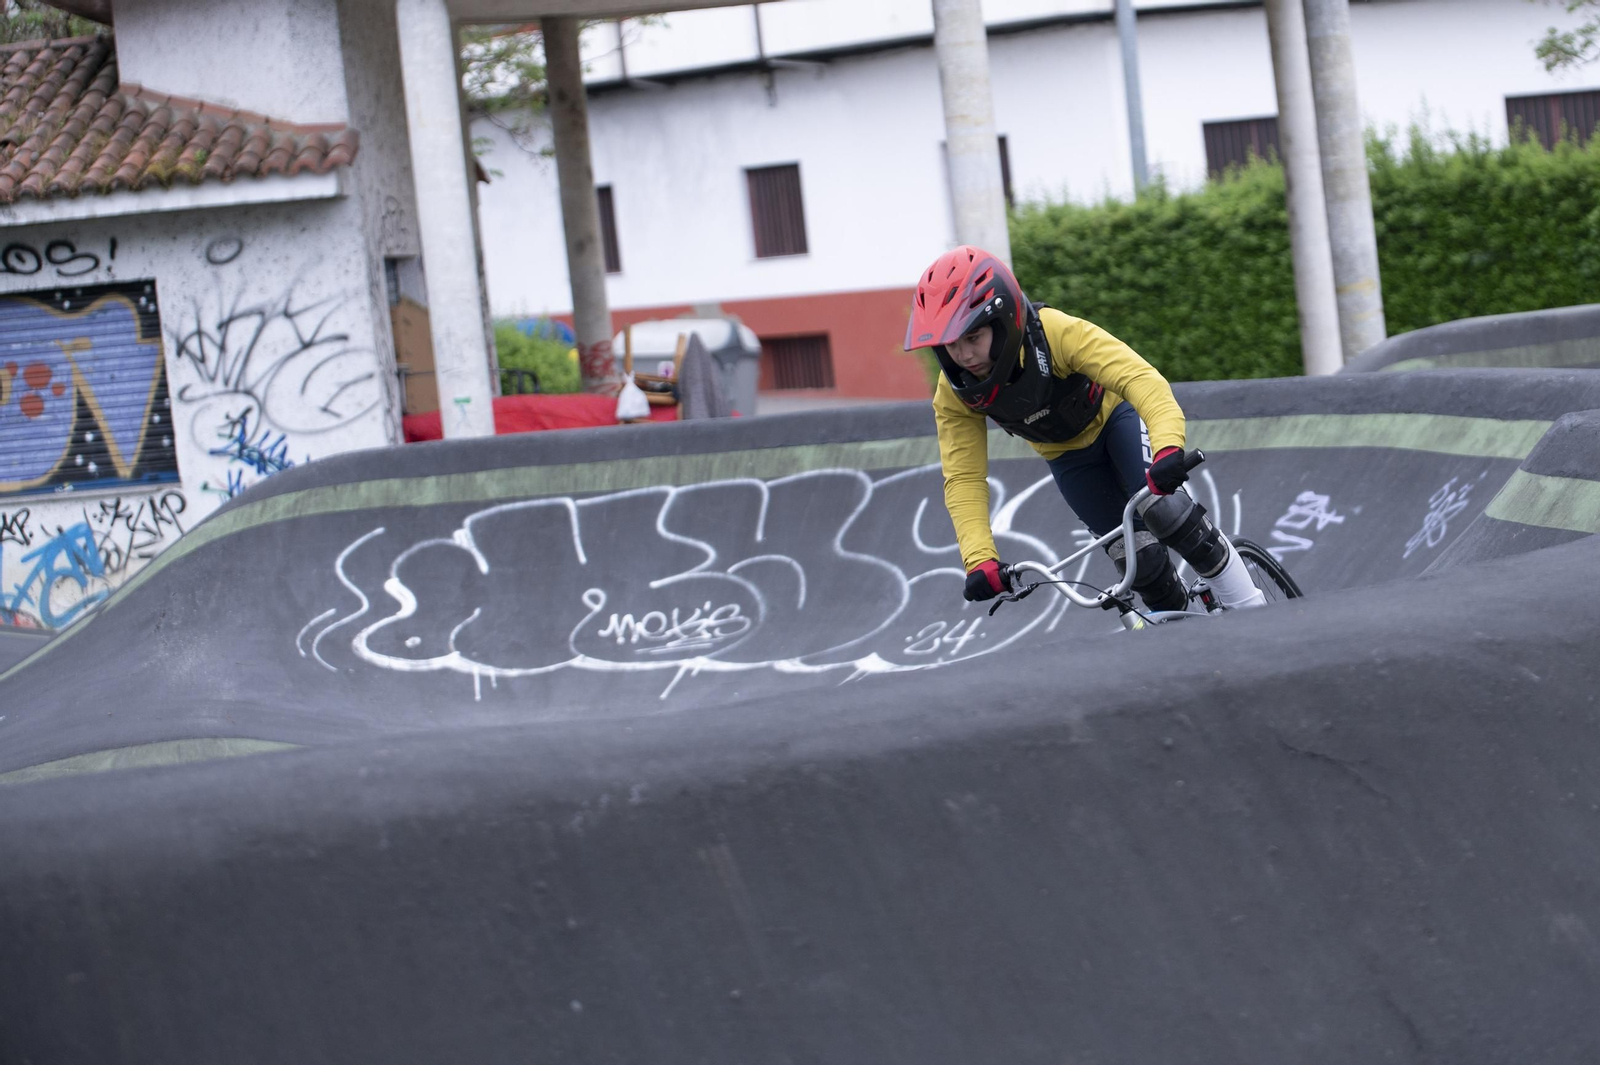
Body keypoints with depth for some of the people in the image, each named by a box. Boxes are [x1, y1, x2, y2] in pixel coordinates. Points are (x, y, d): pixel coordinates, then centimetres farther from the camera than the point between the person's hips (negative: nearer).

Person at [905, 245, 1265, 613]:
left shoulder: (1057, 333, -37)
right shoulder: (954, 395, -25)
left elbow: (1142, 379, -47)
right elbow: (964, 479, -22)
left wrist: (1168, 446, -64)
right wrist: (979, 559, -37)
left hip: (1115, 415, -3)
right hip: (1069, 458, 3)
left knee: (1162, 508, -27)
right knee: (1137, 556, -8)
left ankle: (1250, 609, -14)